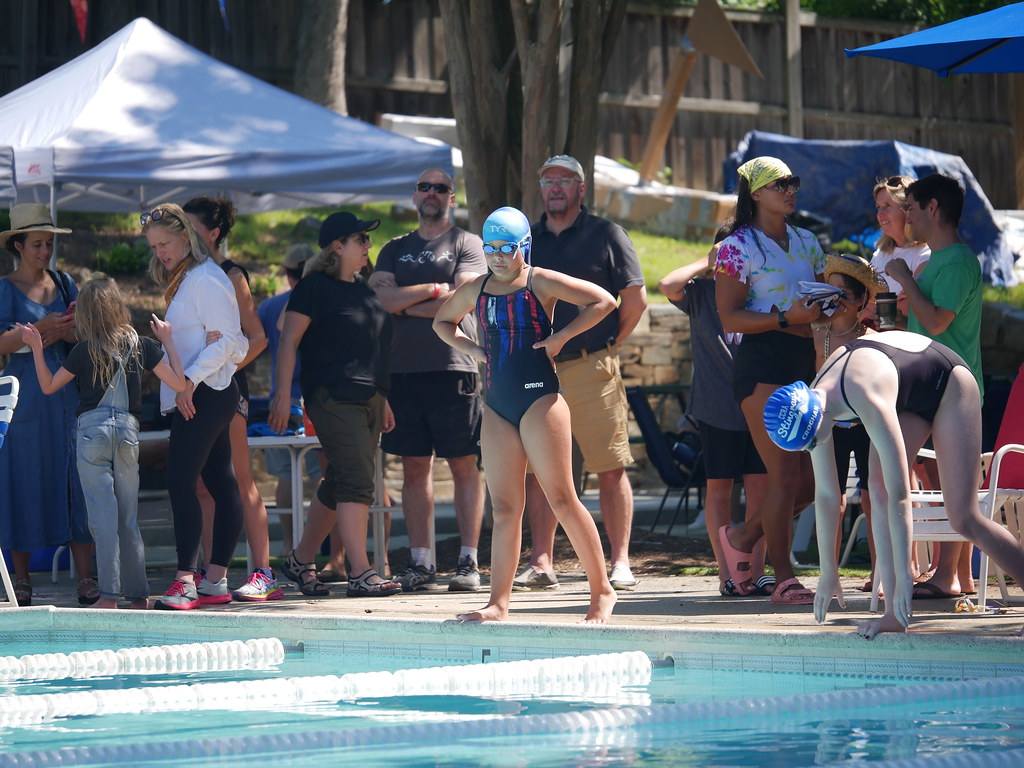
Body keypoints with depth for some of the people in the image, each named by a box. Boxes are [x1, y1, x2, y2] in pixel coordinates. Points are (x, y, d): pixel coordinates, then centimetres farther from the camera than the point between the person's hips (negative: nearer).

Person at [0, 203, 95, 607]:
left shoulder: (64, 283, 14)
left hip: (68, 393, 3)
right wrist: (42, 328, -21)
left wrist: (64, 332, -10)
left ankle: (86, 580, -4)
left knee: (77, 481, -3)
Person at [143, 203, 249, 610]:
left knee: (180, 480, -15)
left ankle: (185, 580, -19)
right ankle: (216, 579, 9)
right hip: (192, 395, 10)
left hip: (205, 393, -10)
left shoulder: (206, 279, -11)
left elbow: (225, 340, -16)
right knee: (220, 483, 9)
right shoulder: (181, 281, 19)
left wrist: (189, 381, -21)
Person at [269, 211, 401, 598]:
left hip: (367, 400, 9)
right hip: (333, 398, -9)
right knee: (356, 481, -15)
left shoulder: (363, 288, 19)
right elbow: (289, 340, -8)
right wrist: (283, 393, -14)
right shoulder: (315, 287, -6)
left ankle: (301, 559, 22)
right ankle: (360, 573, -18)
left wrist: (382, 400, 24)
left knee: (338, 486, 11)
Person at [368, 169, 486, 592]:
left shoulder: (466, 243, 5)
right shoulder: (394, 250, 17)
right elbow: (383, 298, 2)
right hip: (403, 368, 4)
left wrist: (407, 303, -2)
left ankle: (468, 561, -3)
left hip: (453, 369, -4)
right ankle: (420, 561, 7)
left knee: (464, 466, -4)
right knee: (414, 468, 4)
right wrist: (433, 291, -8)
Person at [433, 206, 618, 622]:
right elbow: (442, 322, 30)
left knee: (562, 498, -7)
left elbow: (603, 302, -8)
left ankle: (602, 592, -2)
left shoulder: (541, 282, -3)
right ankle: (498, 602, 6)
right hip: (496, 407, 6)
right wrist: (469, 347, 12)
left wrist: (560, 337, -10)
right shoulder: (474, 290, 12)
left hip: (539, 398, -5)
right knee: (504, 507, 5)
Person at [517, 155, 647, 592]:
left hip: (592, 368, -4)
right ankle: (541, 564, 6)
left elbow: (635, 299, 4)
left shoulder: (605, 235, 4)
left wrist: (607, 345, 4)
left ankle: (620, 562, -2)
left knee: (610, 469, -5)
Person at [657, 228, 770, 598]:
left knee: (759, 486, 0)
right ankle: (726, 573, 5)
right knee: (719, 487, 1)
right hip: (716, 405, -1)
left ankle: (756, 570, 5)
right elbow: (668, 285, -17)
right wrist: (705, 263, -6)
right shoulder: (702, 292, 2)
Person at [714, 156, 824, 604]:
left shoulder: (806, 243, 16)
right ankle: (784, 580, -2)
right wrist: (788, 318, -19)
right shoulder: (738, 247, -4)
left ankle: (744, 537, 23)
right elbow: (729, 318, -10)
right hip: (762, 364, -7)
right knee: (786, 474, -10)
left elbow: (822, 297, 25)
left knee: (815, 472, 2)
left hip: (804, 361, 7)